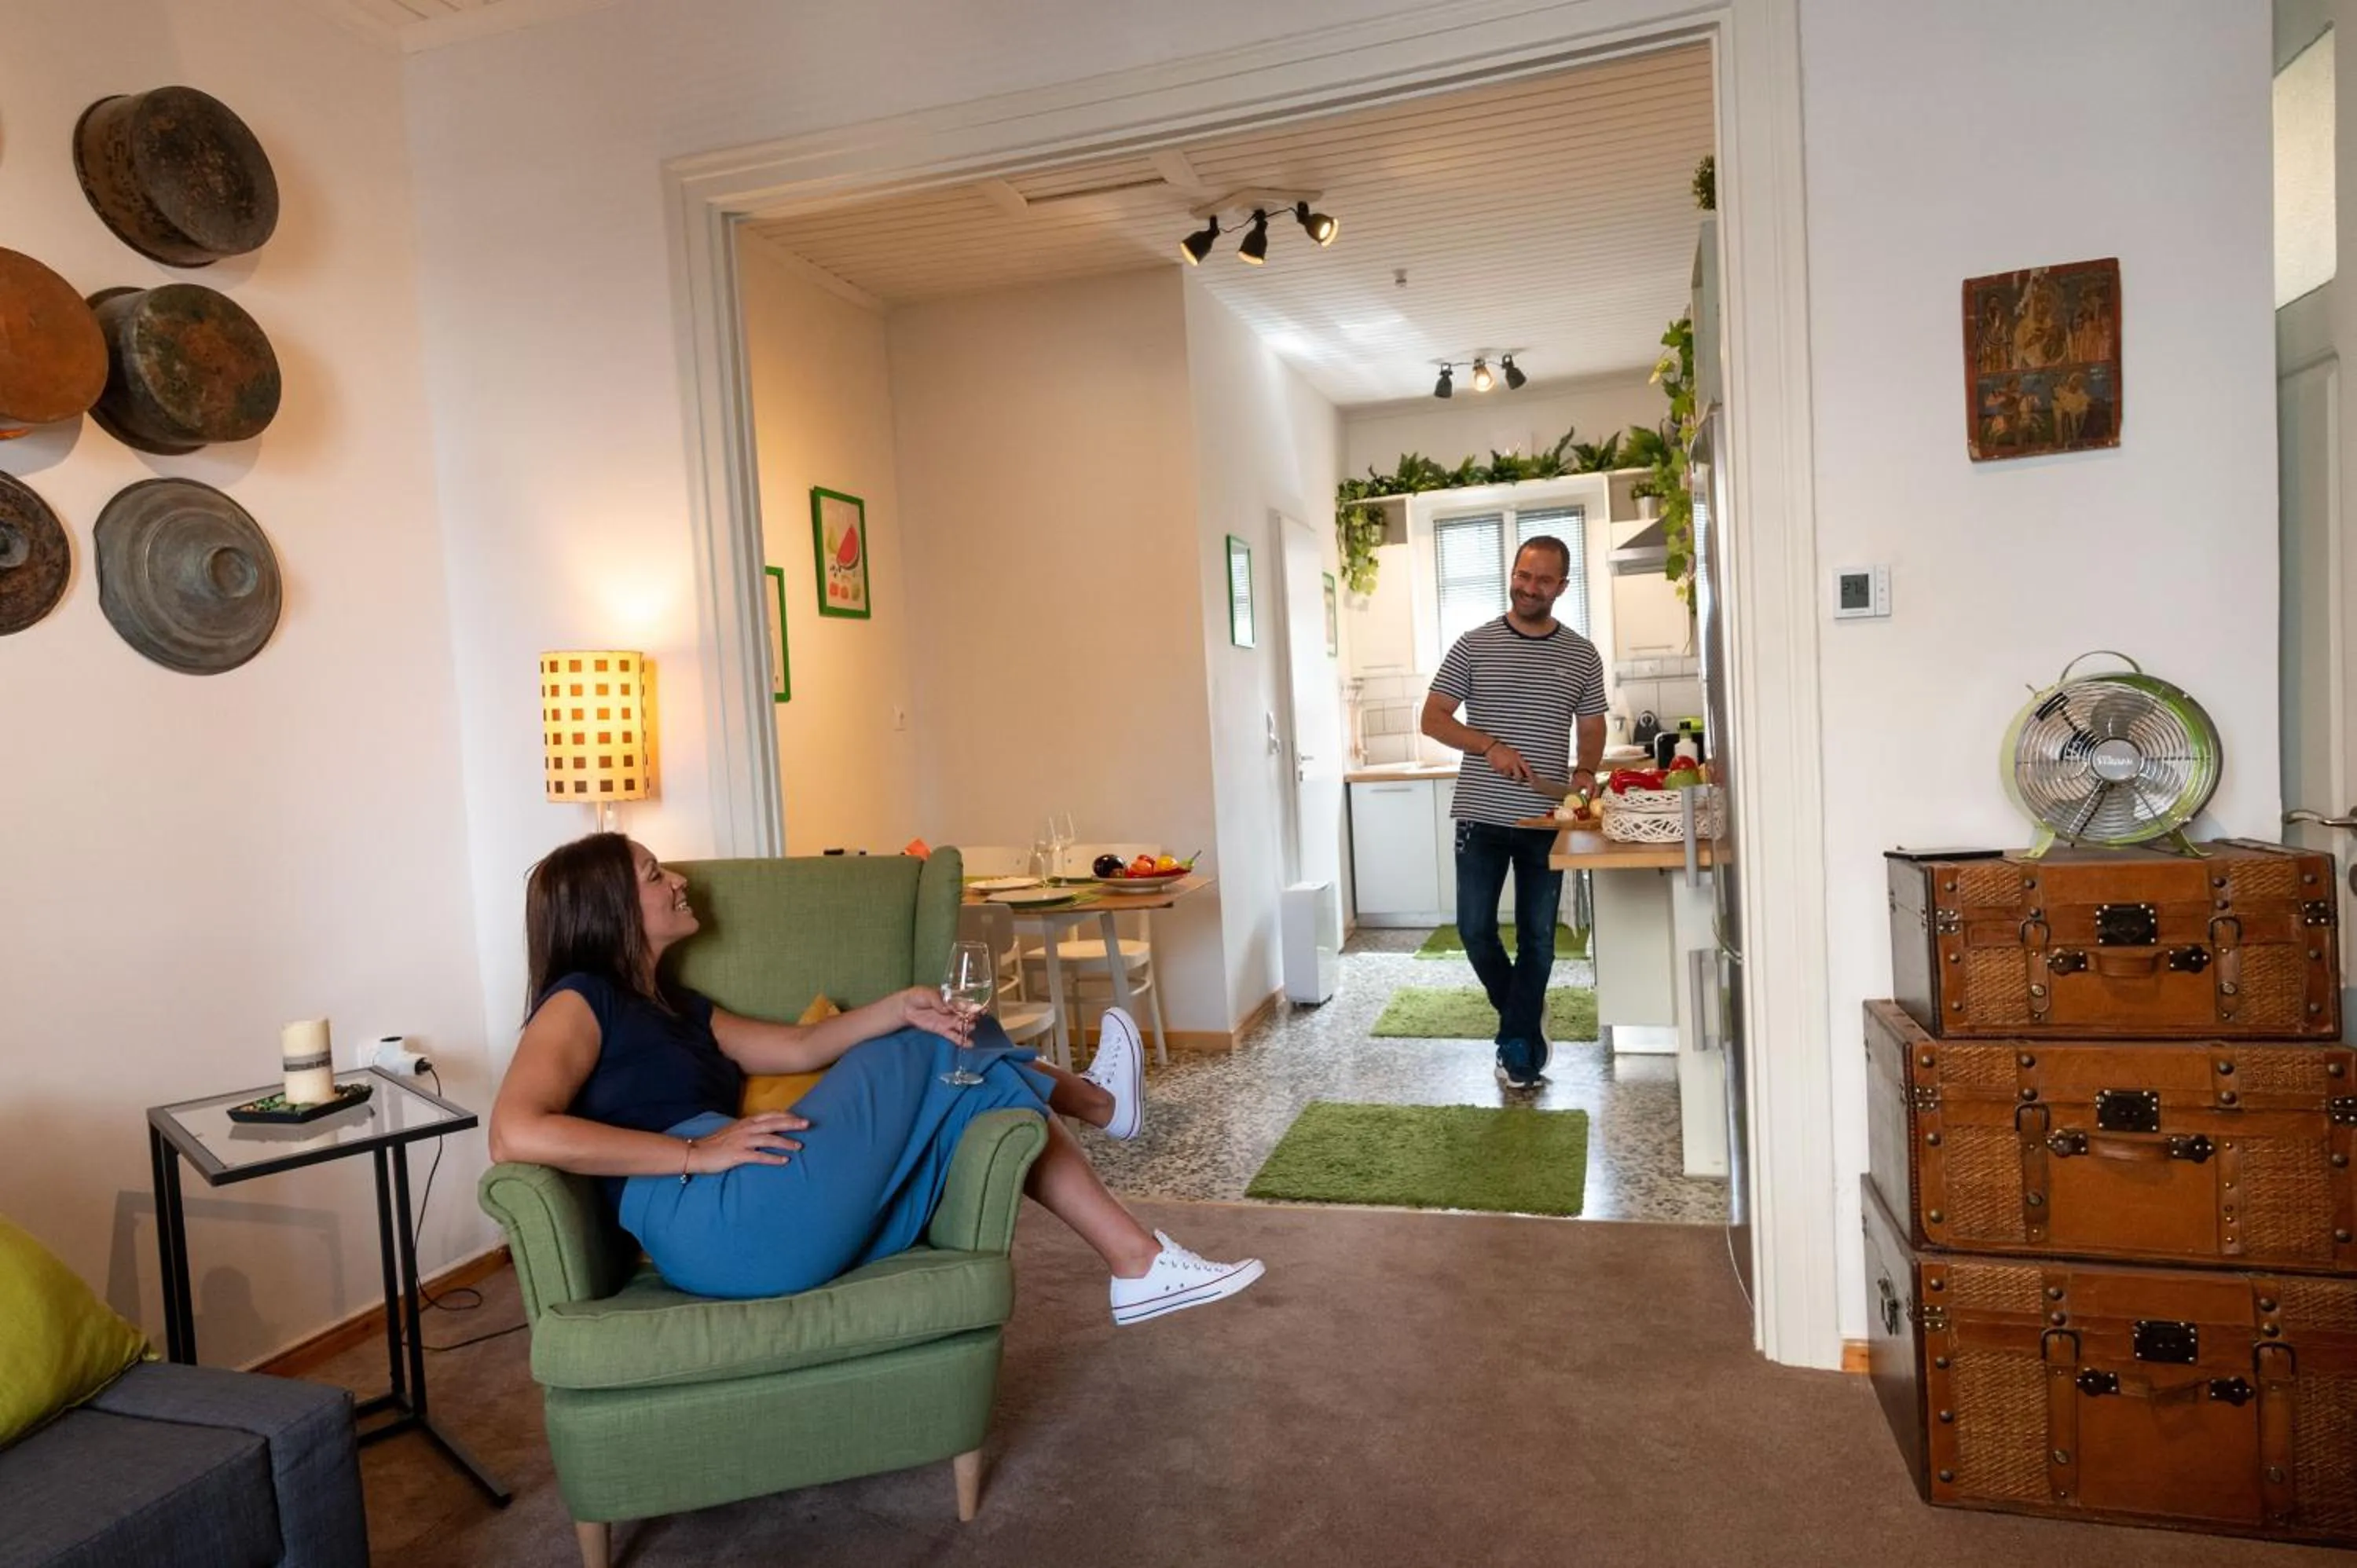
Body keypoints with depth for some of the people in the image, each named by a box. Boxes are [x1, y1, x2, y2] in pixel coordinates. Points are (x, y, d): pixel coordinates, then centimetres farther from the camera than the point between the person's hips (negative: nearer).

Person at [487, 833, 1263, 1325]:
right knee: (927, 1054, 0)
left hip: (771, 1234, 9)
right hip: (724, 1221, -9)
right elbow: (515, 1134, -17)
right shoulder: (579, 1004, 0)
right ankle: (1100, 1101, 28)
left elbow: (802, 1045, 18)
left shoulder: (675, 1008, 27)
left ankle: (1138, 1262, 10)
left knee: (982, 1095, 5)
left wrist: (902, 1006, 1)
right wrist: (698, 1152, -19)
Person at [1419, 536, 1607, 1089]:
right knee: (1475, 929, 3)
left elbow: (1592, 728, 12)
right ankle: (1524, 1017, 29)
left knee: (1537, 937, 5)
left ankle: (1516, 1046, 19)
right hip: (1482, 816, -1)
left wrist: (1585, 770, -9)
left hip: (1546, 819, 1)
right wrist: (1490, 746, -16)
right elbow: (1433, 718, -2)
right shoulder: (1474, 644, -1)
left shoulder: (1582, 655, 5)